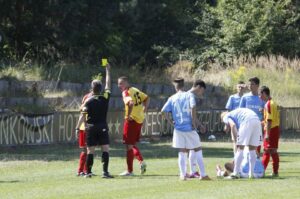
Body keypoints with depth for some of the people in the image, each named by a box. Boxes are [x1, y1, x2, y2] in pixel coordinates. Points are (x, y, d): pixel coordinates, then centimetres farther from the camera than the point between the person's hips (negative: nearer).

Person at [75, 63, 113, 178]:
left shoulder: (88, 101, -4)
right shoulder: (105, 98, -1)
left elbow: (83, 116, -10)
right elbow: (108, 84, 13)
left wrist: (77, 128, -9)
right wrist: (108, 70, 23)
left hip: (90, 127, 0)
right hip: (102, 127, 0)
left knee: (90, 150, 5)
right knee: (105, 149, -3)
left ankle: (88, 172, 10)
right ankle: (105, 171, -15)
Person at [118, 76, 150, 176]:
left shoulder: (126, 92, -14)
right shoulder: (135, 90, 12)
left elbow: (131, 103, -32)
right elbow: (147, 98, 21)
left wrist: (128, 115, -22)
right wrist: (144, 110, 16)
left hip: (131, 120, -8)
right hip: (140, 119, 8)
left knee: (129, 145, 0)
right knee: (132, 144, 20)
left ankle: (130, 170, 4)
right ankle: (141, 161, 2)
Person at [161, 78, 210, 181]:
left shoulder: (172, 98, 5)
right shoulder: (189, 95, -3)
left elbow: (163, 111, -3)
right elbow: (193, 107, -20)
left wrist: (170, 122, 7)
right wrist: (194, 122, -12)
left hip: (178, 129, 2)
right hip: (189, 128, -2)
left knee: (182, 153, 10)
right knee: (198, 150, 8)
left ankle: (183, 175, 6)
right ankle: (203, 175, 7)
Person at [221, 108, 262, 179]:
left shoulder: (226, 117, 19)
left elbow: (233, 125, -3)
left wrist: (236, 142, -3)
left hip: (247, 122, -7)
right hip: (257, 121, 7)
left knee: (240, 149, 1)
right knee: (252, 150, 14)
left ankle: (236, 173, 0)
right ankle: (251, 173, 14)